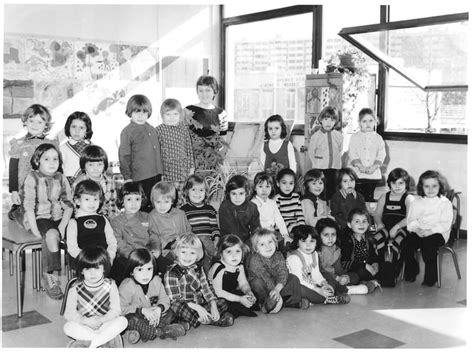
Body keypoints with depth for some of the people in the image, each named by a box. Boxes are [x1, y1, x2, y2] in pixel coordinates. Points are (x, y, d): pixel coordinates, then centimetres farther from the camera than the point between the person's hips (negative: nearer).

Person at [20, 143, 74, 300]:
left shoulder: (61, 179, 8)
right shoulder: (32, 178, -3)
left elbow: (69, 205, 5)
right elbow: (28, 206, -9)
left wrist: (62, 226, -10)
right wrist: (35, 231, -16)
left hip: (59, 218, 4)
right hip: (39, 218, -4)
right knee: (51, 235, -33)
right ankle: (49, 276, -18)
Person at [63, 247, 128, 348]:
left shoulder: (110, 286, -4)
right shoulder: (75, 289, -5)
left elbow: (115, 310, -8)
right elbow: (69, 313, -9)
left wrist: (101, 320, -26)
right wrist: (85, 321, -26)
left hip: (105, 324, 0)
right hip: (84, 327, 0)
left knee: (122, 321, -26)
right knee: (68, 327, -29)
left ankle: (87, 343, -26)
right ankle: (109, 339, -26)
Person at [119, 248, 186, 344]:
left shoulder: (156, 281, -2)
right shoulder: (126, 286, -17)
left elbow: (164, 300, 0)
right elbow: (121, 308, -23)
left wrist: (159, 308, -24)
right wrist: (142, 310, -28)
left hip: (152, 317, 6)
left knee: (169, 314, -10)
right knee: (131, 320, -36)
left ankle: (141, 333, -24)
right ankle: (160, 332, -26)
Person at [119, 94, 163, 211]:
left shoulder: (152, 130, 14)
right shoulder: (127, 132, -5)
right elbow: (124, 156, -5)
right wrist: (127, 177, -9)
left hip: (156, 175, 6)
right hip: (140, 177, -6)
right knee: (142, 207, 1)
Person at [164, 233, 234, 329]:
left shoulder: (198, 270, 8)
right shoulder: (171, 273, -11)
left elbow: (206, 289, 6)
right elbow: (174, 299, -17)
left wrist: (213, 306, -12)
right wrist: (197, 307, -25)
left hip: (200, 305, 6)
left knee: (222, 302, -6)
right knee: (177, 306, -37)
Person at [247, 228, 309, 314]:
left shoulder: (278, 256, -9)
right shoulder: (255, 260, -23)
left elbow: (283, 273, -21)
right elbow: (266, 278, -31)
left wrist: (277, 289, -39)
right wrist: (277, 295, -38)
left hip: (277, 285, 5)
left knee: (293, 278, -9)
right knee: (258, 282, -36)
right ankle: (267, 305, -27)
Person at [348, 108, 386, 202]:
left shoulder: (378, 138, 10)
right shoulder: (355, 137, 6)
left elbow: (381, 155, 1)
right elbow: (352, 154, -3)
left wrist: (374, 166, -14)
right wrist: (360, 166, -16)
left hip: (373, 174, 1)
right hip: (358, 174, -1)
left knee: (369, 197, 4)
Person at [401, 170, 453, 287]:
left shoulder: (445, 203, 2)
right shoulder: (417, 202, 12)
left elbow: (445, 224, -7)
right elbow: (411, 220, 6)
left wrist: (430, 230, -21)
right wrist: (416, 228, -15)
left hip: (437, 233, -3)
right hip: (418, 232, 4)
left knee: (428, 245, -33)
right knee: (405, 244, -22)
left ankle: (431, 277, -14)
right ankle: (411, 271, 2)